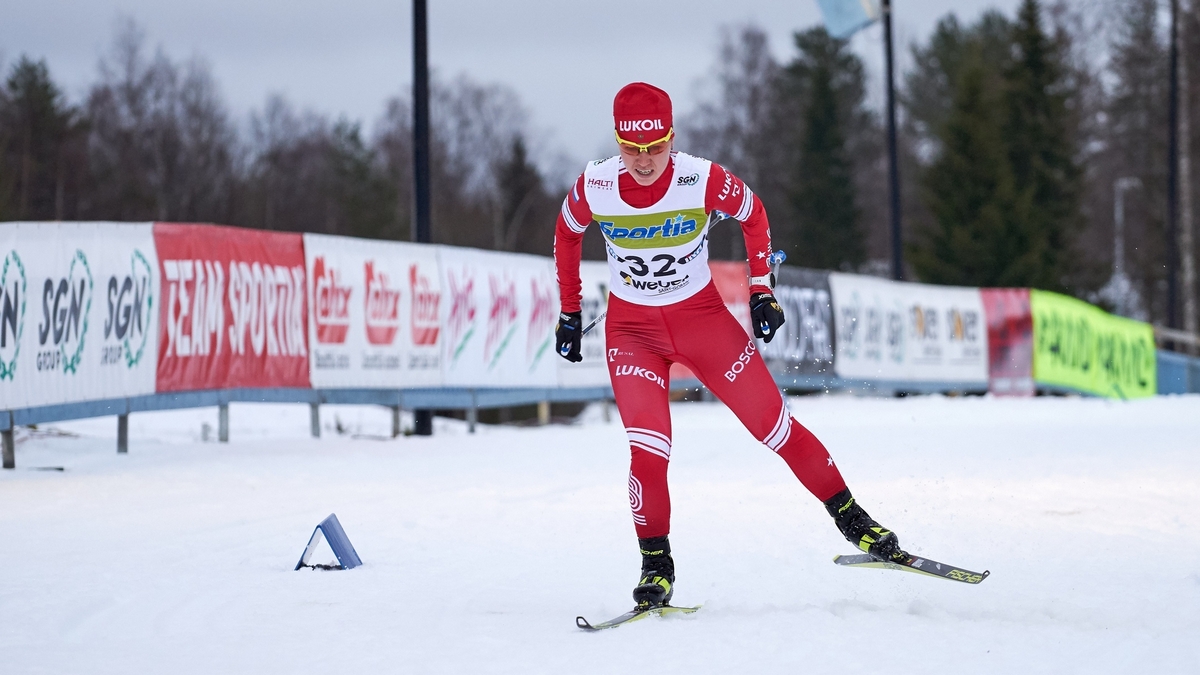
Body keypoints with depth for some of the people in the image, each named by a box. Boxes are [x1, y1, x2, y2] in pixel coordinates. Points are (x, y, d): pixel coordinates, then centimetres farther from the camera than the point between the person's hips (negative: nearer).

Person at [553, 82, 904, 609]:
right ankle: (655, 565, 1)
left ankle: (851, 518, 12)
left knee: (771, 422, -3)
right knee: (648, 445, -17)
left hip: (702, 315, 0)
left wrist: (762, 290, -3)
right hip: (632, 327, 0)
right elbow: (567, 235, 5)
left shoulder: (704, 180, -21)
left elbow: (753, 214, 0)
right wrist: (569, 312, 9)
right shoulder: (593, 187, -17)